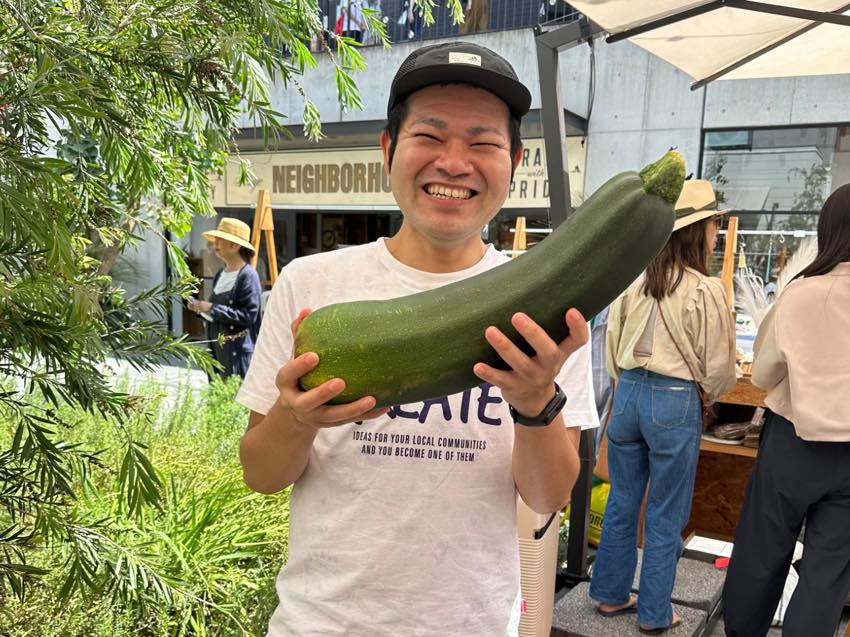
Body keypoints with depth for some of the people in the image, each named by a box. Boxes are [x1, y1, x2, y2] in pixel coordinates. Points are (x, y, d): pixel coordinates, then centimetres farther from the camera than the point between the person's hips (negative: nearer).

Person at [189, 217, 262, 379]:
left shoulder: (247, 276, -12)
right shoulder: (220, 274, 12)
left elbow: (249, 315, -19)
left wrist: (212, 308, -19)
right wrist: (200, 308, 3)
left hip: (239, 352, -8)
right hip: (217, 348, 8)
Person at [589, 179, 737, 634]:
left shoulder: (635, 281, -1)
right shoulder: (706, 291, -14)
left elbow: (612, 342, 6)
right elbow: (720, 367, -8)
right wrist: (707, 396, 13)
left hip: (628, 394, 5)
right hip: (676, 402, -4)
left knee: (621, 502, 17)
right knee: (665, 516, 10)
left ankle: (610, 595, 31)